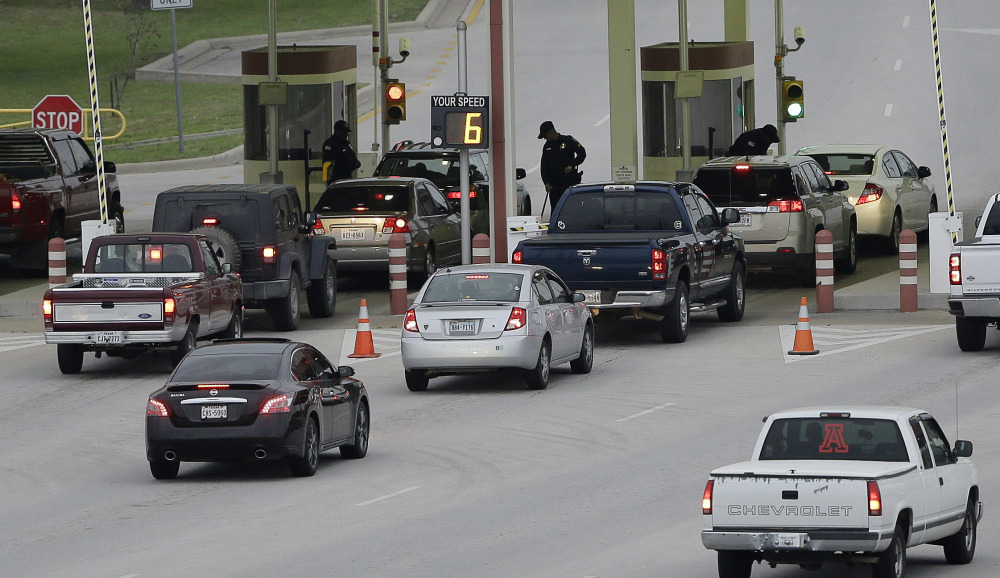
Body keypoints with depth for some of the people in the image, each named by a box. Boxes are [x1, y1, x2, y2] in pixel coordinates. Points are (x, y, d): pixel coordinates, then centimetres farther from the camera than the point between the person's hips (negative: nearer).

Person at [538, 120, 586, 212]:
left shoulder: (568, 141, -2)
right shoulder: (547, 147, 13)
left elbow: (582, 153, -3)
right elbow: (544, 166, 13)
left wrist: (571, 165, -15)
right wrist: (546, 182, 2)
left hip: (570, 180, -4)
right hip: (554, 183, 4)